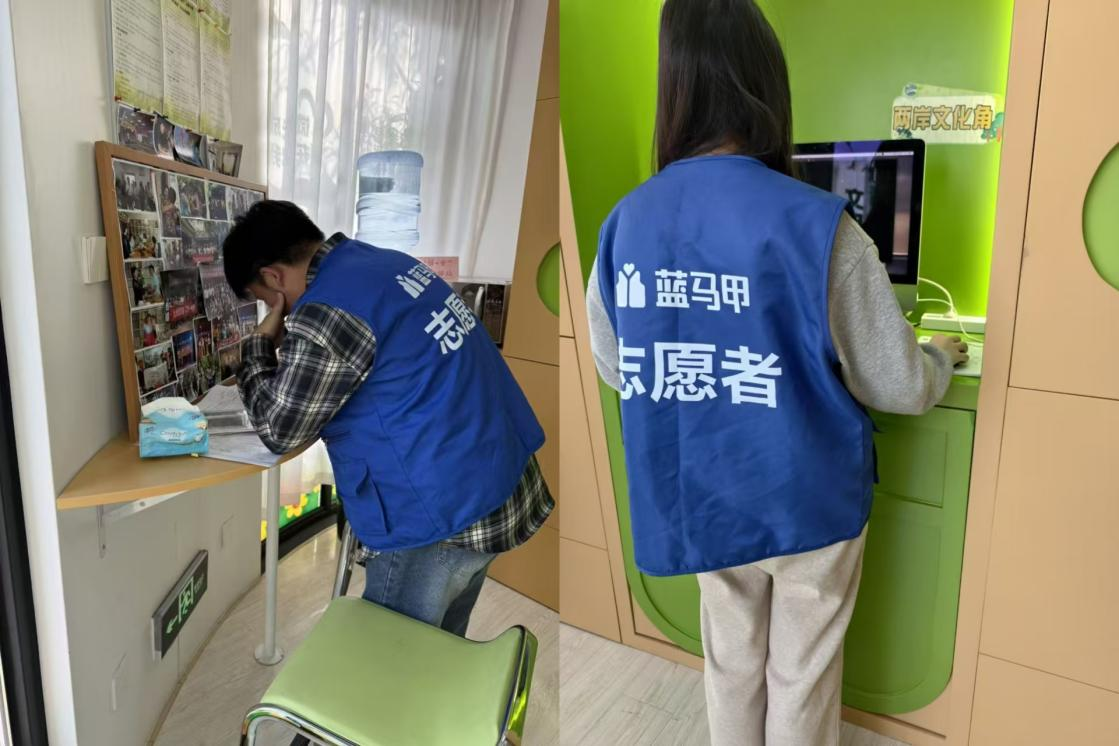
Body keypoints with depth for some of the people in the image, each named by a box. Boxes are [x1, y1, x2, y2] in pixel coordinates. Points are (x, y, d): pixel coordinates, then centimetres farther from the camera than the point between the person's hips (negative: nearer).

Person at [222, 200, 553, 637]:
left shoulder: (323, 314, -18)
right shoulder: (384, 263, 9)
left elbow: (279, 430, -5)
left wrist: (258, 345, 7)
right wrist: (287, 350, 15)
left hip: (445, 511, -9)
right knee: (439, 646, 25)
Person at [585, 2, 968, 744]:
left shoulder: (625, 222, -10)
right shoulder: (816, 223, -22)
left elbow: (613, 367, 3)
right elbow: (897, 385, -13)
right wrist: (944, 356, 11)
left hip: (699, 498, 4)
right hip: (807, 498, -3)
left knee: (731, 658, 25)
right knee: (802, 674, 20)